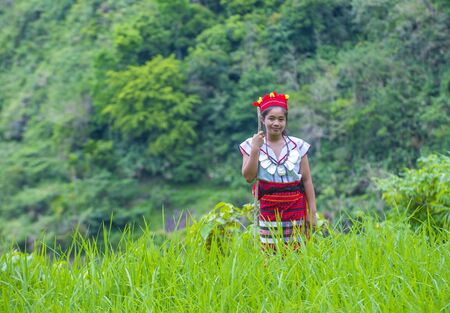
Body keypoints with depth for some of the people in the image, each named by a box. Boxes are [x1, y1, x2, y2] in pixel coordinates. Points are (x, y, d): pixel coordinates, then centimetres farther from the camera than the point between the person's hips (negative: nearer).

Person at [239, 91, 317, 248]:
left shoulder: (298, 145, 3)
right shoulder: (251, 145, 2)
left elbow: (307, 180, 4)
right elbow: (249, 177, -7)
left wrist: (312, 212, 0)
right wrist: (255, 149, -14)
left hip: (295, 206, 1)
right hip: (268, 208, -1)